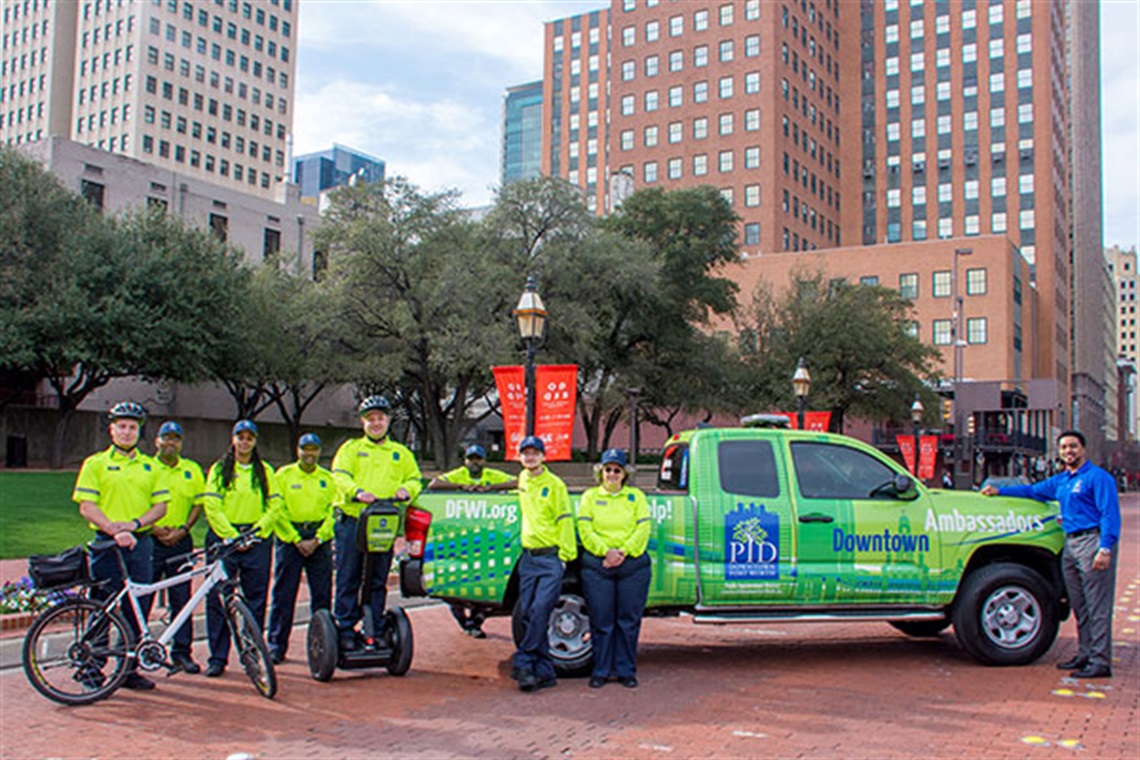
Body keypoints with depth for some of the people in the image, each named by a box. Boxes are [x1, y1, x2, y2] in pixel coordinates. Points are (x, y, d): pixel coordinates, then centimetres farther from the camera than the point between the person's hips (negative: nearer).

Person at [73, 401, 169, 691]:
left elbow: (160, 505, 7)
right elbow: (86, 506, -6)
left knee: (138, 608, 5)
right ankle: (93, 670, 10)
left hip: (141, 543, 3)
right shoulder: (95, 464, 3)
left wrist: (135, 523, -11)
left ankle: (129, 669, 15)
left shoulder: (150, 466, 13)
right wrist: (115, 530, -19)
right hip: (106, 545, -3)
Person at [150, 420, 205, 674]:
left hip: (180, 541, 2)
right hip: (149, 540, -2)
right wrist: (154, 528, -11)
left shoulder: (192, 470, 10)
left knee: (181, 599, 5)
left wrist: (183, 529, -5)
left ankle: (181, 651, 12)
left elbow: (198, 503, 9)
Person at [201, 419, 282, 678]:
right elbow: (211, 507, -2)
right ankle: (217, 658, 2)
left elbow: (275, 506, 6)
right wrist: (231, 536, -11)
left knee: (256, 599, 1)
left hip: (257, 539, 2)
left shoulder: (265, 471, 13)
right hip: (224, 538, -1)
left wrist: (255, 532, -7)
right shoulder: (219, 469, 7)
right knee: (218, 599, -4)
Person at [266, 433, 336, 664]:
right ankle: (276, 645, 8)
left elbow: (332, 512, 6)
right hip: (289, 537, -2)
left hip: (320, 539, 2)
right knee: (283, 595, 0)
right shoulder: (283, 475, 3)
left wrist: (317, 539, -7)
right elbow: (278, 511, -1)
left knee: (322, 595, 2)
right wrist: (297, 540, -8)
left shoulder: (327, 478, 10)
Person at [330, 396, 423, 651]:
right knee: (348, 580, 0)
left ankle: (377, 632, 12)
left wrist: (406, 489, -8)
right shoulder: (351, 448, 11)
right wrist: (357, 491, -23)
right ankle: (346, 630, 7)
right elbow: (340, 475, -3)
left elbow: (415, 479, 16)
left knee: (378, 582, 5)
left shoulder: (402, 453, 19)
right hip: (351, 521, -2)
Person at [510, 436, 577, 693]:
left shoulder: (554, 484, -5)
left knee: (540, 610, -17)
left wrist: (565, 555, -10)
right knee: (528, 615, 3)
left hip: (551, 557, -6)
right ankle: (544, 672, 9)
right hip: (528, 557, 6)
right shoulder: (522, 479, 14)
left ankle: (522, 663, -12)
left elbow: (565, 520, -6)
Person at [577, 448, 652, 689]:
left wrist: (624, 551, -12)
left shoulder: (636, 497, 12)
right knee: (601, 621, 1)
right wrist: (606, 551, -14)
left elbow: (643, 530, 2)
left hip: (633, 565, 1)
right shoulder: (590, 497, 11)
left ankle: (626, 671, 13)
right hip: (597, 566, 0)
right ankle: (601, 671, 12)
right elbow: (585, 530, 0)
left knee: (628, 621, 3)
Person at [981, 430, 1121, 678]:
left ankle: (1100, 662, -5)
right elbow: (1032, 491, 34)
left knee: (1097, 607, -7)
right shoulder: (1060, 481, 19)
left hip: (1093, 541, -8)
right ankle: (1085, 654, 20)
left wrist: (1105, 549, -21)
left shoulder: (1098, 477, -5)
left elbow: (1110, 515, -12)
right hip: (1070, 544, 8)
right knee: (1079, 606, 12)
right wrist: (999, 491, 33)